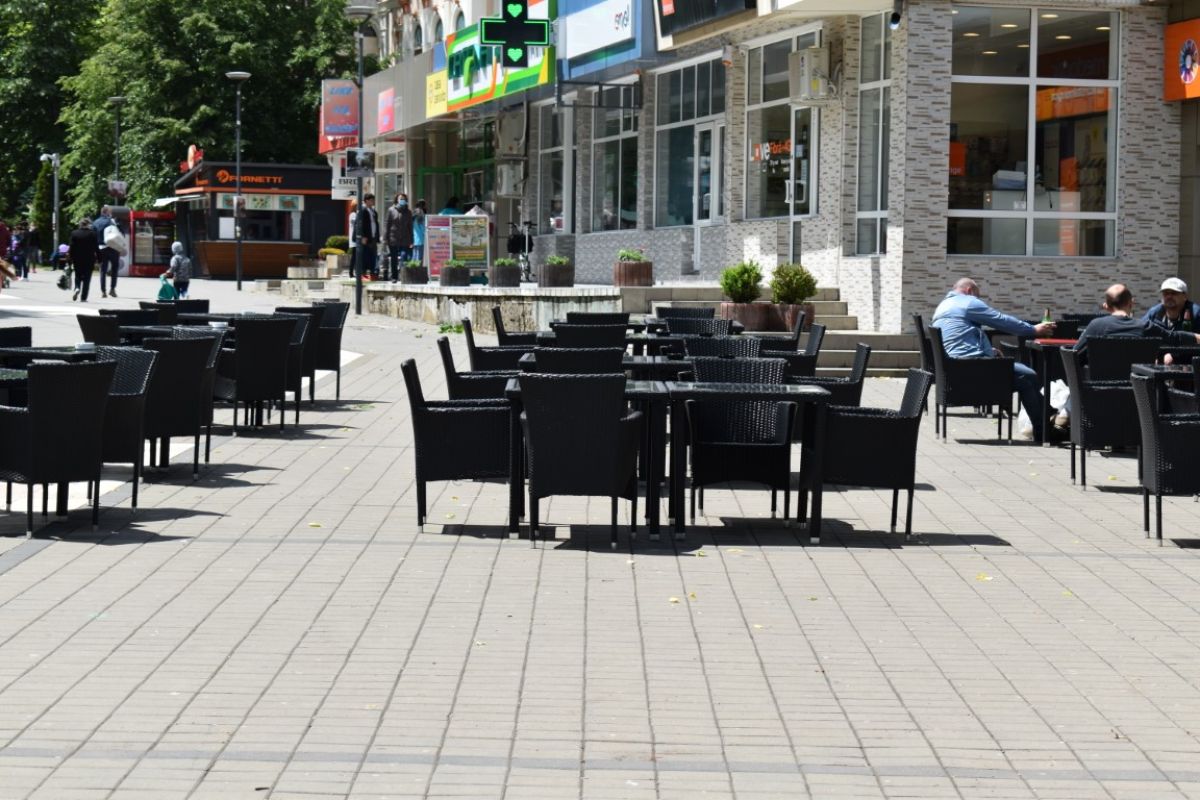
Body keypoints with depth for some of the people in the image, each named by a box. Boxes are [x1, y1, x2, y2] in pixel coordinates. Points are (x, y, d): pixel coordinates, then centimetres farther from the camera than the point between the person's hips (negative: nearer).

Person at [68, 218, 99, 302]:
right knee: (86, 278, 5)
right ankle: (83, 297, 2)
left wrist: (71, 259, 4)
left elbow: (71, 248, -2)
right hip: (89, 259, -2)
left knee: (78, 276, 17)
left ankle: (77, 288, -11)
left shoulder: (74, 233, -2)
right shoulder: (92, 234, -8)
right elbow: (96, 247, -7)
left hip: (77, 259, 2)